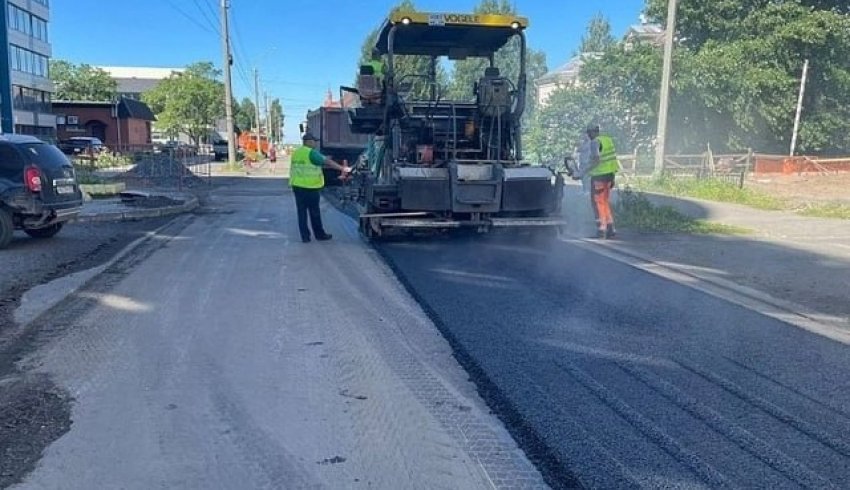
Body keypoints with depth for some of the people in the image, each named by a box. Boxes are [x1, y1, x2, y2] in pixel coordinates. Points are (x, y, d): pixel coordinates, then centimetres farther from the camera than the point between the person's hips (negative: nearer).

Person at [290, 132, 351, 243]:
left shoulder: (296, 153, 13)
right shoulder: (311, 153, -12)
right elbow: (328, 162, -14)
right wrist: (342, 168, -10)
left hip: (297, 186, 7)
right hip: (310, 188, -7)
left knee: (302, 212, 8)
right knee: (314, 212, 4)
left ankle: (305, 236, 9)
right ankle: (320, 234, 14)